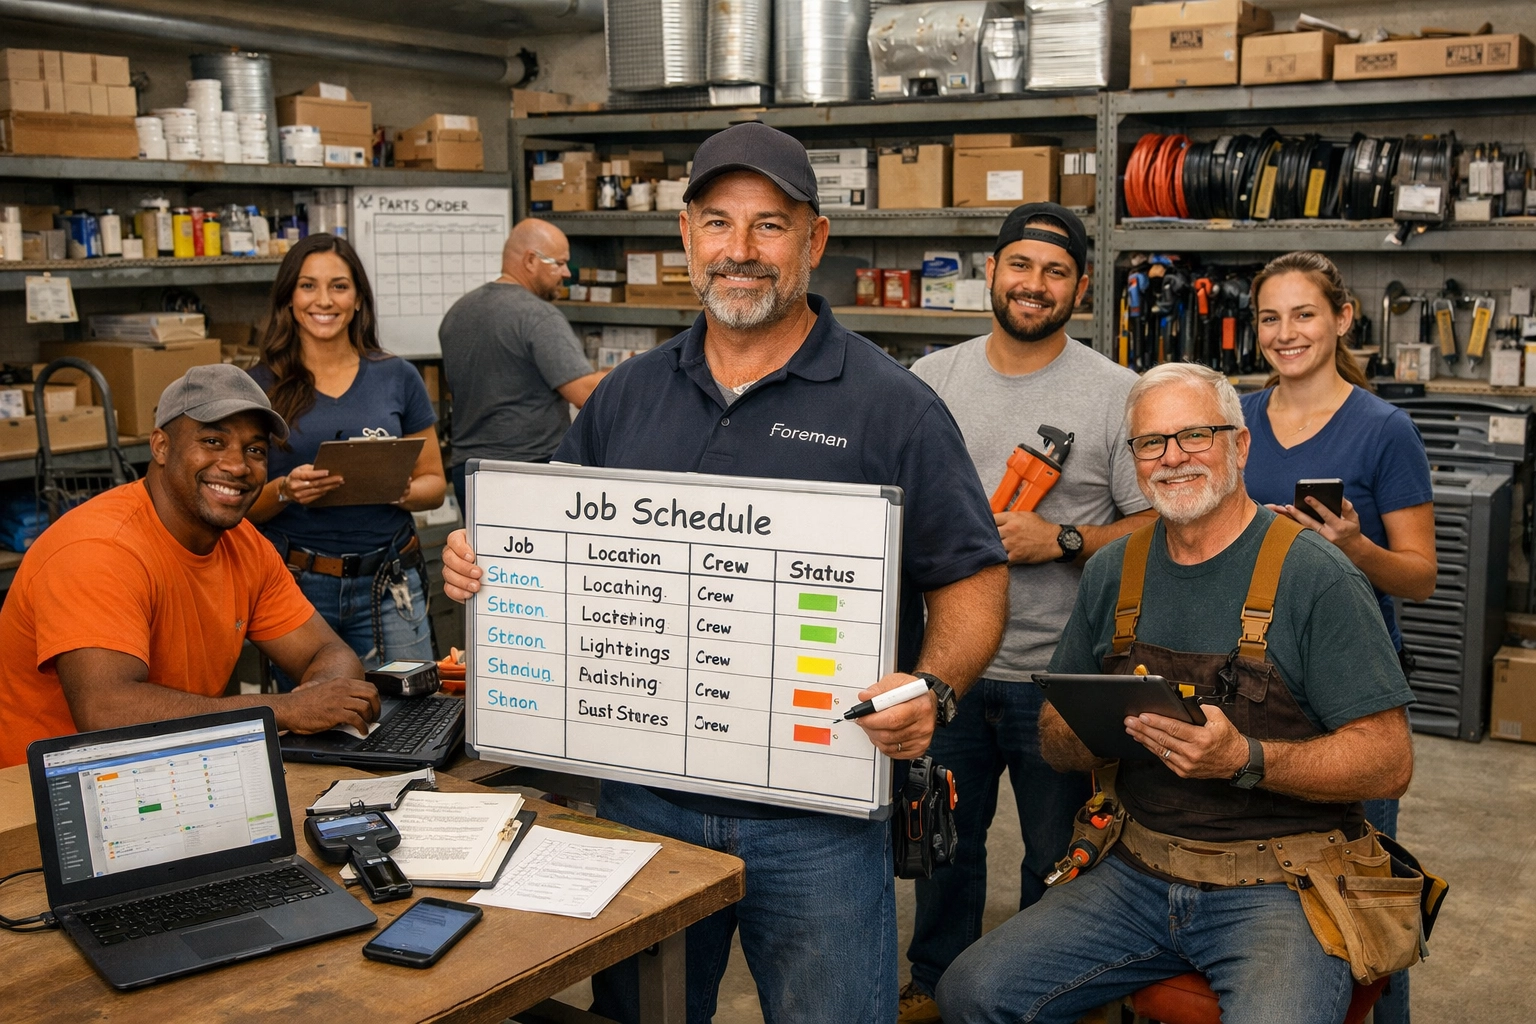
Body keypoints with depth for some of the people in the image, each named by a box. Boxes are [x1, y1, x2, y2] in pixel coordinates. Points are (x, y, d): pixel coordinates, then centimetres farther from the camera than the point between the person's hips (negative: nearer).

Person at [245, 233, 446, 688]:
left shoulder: (396, 377, 6)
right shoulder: (261, 386, 3)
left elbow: (434, 483, 9)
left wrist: (402, 491, -12)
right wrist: (284, 491, -15)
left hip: (388, 586, 1)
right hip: (296, 584, 0)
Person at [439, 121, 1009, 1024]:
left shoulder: (893, 407, -6)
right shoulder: (626, 397, 8)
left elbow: (973, 580, -6)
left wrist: (933, 689, -23)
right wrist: (483, 563, -4)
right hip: (641, 797, 4)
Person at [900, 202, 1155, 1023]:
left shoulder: (1116, 393, -6)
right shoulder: (932, 379, 4)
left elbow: (1157, 526, -6)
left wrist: (1063, 542, -19)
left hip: (1061, 674, -3)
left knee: (1057, 859, 12)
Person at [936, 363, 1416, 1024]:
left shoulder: (1315, 576, -8)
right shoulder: (1112, 572, 9)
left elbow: (1389, 763, -10)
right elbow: (1054, 739, 13)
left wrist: (1245, 759, -24)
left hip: (1279, 887, -4)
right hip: (1137, 874, 5)